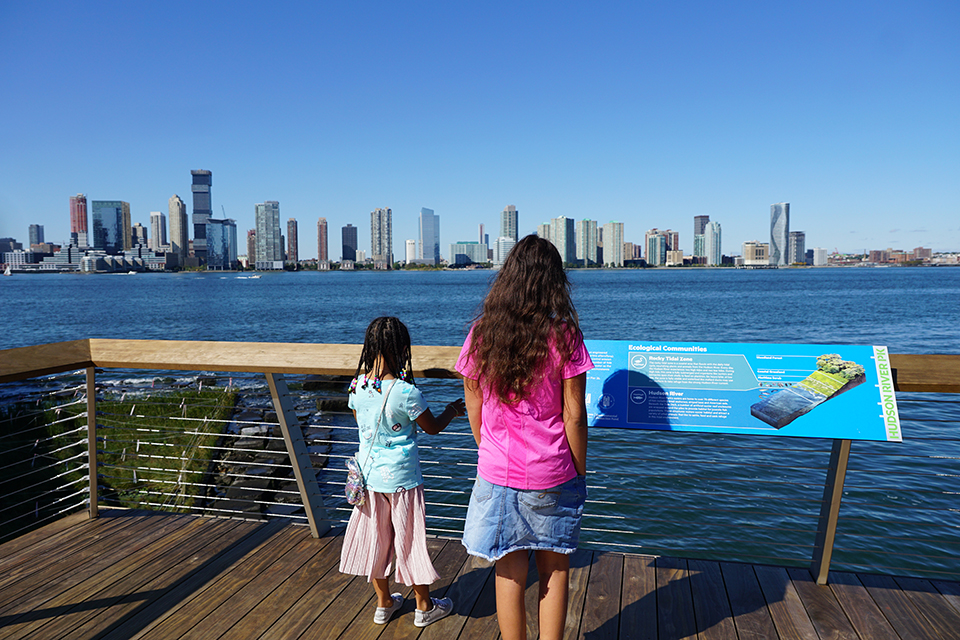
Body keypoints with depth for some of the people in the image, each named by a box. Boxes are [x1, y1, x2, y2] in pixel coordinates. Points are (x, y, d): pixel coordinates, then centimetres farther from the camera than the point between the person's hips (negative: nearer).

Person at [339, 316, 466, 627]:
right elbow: (432, 427, -8)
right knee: (410, 539, 11)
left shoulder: (357, 386, -7)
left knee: (375, 537, 18)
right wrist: (452, 410, 12)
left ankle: (384, 603, 35)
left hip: (369, 474, 5)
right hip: (401, 477, -5)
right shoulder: (406, 392, -23)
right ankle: (424, 606, 28)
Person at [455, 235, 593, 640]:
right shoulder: (564, 336, -11)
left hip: (498, 474, 2)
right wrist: (579, 471, 4)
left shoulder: (480, 335, -5)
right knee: (555, 569, 16)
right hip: (553, 476, -1)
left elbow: (474, 410, 2)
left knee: (509, 574, 13)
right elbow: (574, 415, -8)